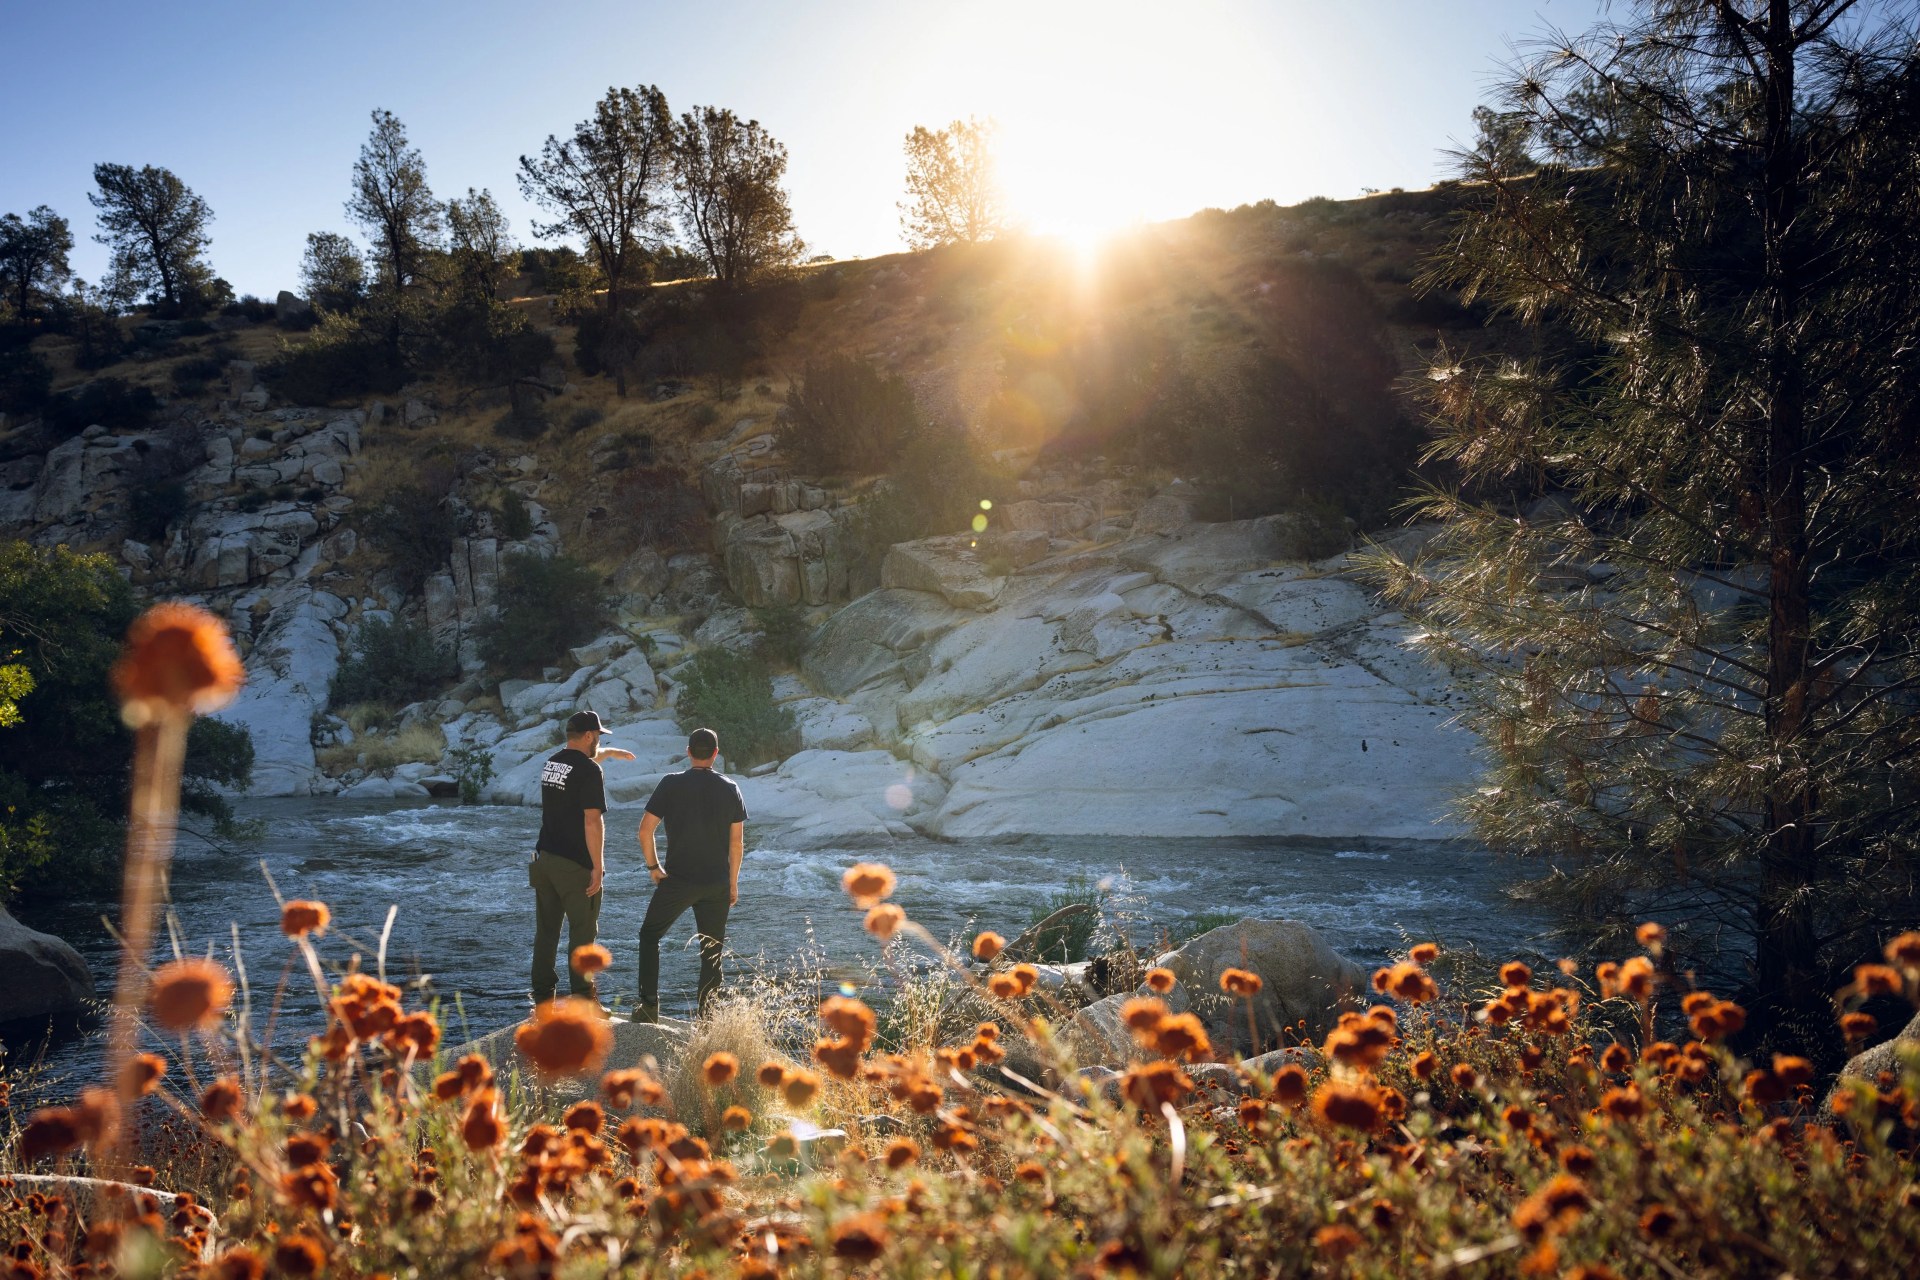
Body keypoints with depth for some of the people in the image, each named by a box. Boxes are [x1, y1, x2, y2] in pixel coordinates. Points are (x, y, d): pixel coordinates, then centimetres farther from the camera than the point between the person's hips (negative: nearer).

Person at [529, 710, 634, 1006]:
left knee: (546, 931, 12)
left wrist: (609, 753, 51)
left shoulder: (552, 762, 10)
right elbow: (592, 821, -20)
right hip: (575, 865, -7)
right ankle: (582, 997, 2)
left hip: (545, 858, 7)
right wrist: (598, 867, -17)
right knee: (582, 932, 0)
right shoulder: (589, 771, -15)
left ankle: (543, 996, 17)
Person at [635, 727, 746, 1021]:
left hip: (677, 879, -2)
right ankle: (707, 1014, 10)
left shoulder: (671, 784, -5)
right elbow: (737, 842, 3)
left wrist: (653, 867, 4)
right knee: (712, 948, 11)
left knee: (650, 935, 13)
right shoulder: (730, 788, 1)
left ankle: (650, 1006, 6)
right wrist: (733, 883, 11)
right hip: (717, 883, 2)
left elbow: (645, 830, -9)